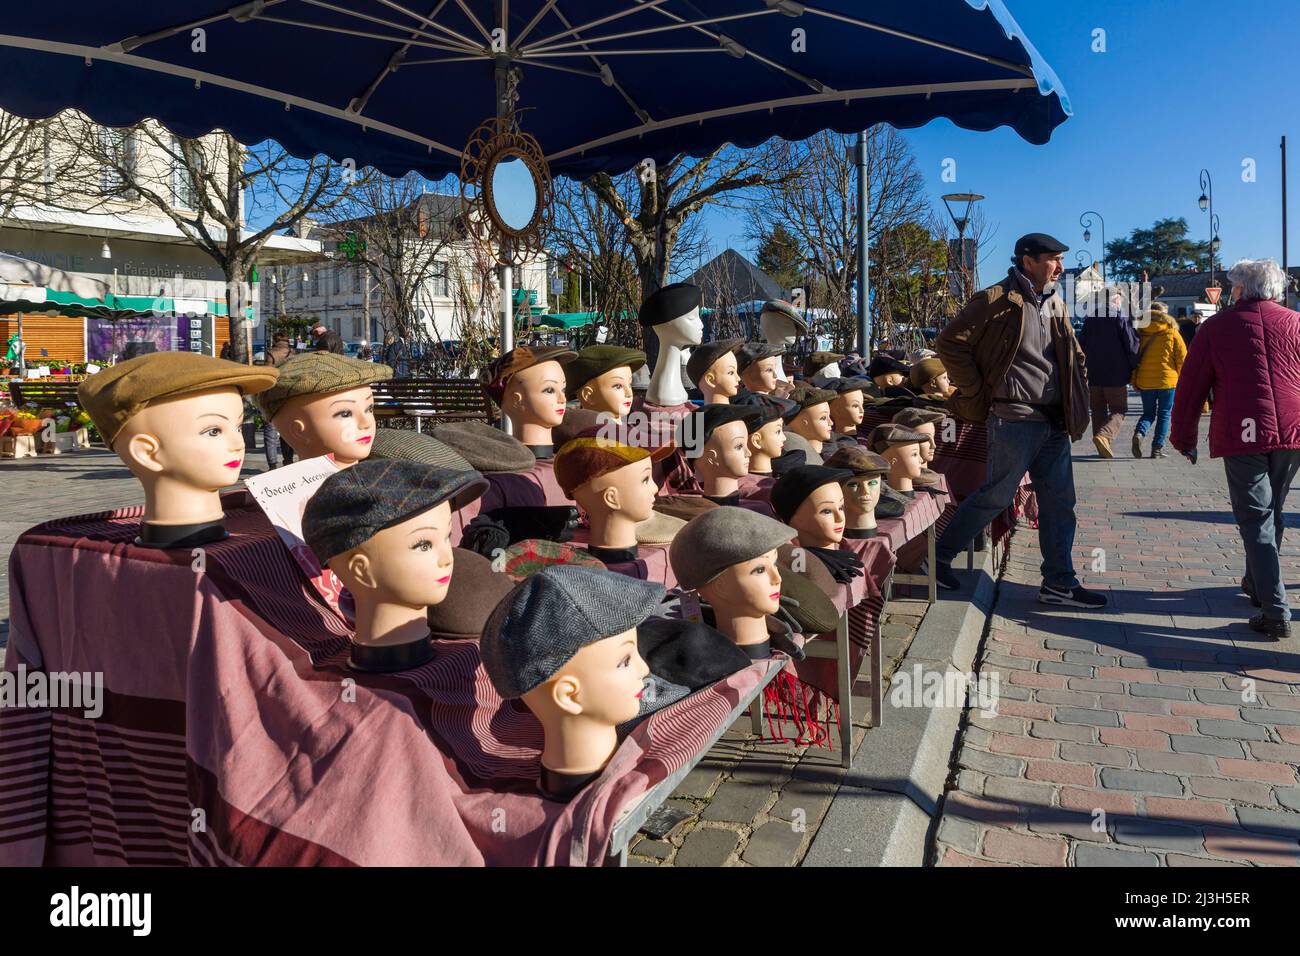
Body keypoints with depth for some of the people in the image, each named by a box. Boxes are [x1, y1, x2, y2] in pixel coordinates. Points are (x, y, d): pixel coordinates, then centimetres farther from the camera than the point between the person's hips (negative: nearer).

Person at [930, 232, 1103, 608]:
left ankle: (1059, 583, 17)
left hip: (1054, 422, 8)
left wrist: (1076, 402, 14)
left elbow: (1075, 356, 27)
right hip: (1015, 419, -8)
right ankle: (940, 555, 15)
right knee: (996, 496, -2)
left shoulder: (1055, 304, 15)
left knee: (1059, 503, 9)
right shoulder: (998, 301, -10)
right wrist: (978, 392, -11)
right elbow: (949, 342, -12)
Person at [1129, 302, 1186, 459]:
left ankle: (1139, 433, -14)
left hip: (1145, 381, 2)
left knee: (1148, 413, 14)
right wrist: (1179, 378, 9)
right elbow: (1182, 357, -3)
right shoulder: (1172, 333, -3)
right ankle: (1157, 448, 4)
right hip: (1167, 380, -2)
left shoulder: (1141, 333, 1)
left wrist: (1134, 381, 9)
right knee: (1164, 414, 9)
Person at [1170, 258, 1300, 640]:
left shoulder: (1216, 327, 4)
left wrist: (1183, 439, 12)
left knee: (1256, 520, -1)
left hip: (1242, 435, -3)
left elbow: (1191, 387, 4)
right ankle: (1256, 584, 36)